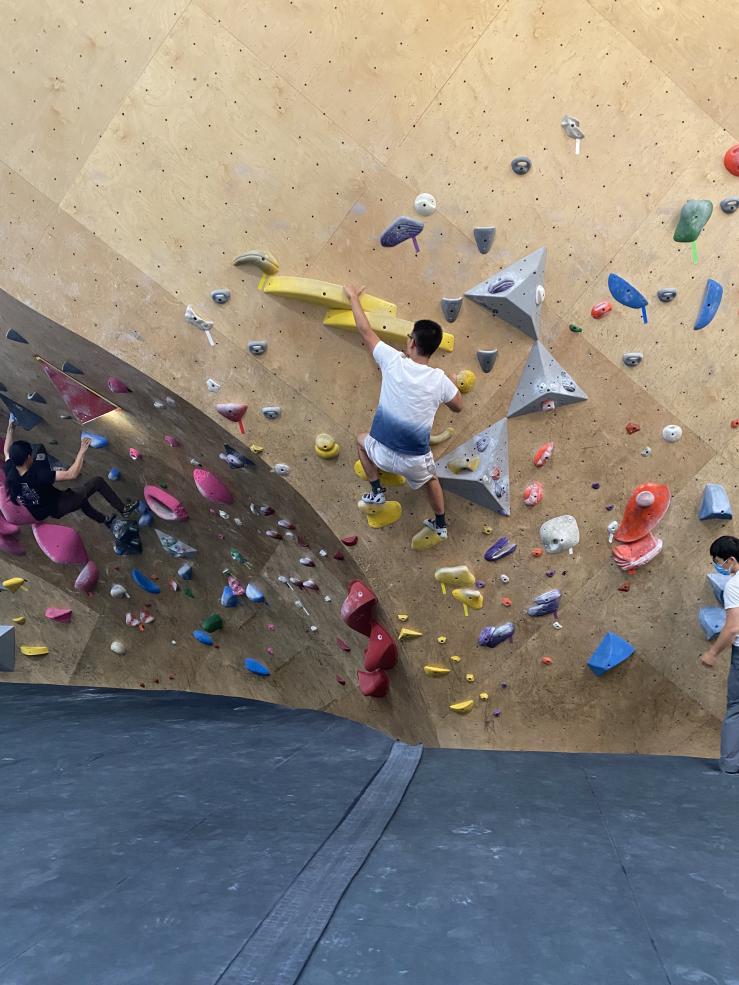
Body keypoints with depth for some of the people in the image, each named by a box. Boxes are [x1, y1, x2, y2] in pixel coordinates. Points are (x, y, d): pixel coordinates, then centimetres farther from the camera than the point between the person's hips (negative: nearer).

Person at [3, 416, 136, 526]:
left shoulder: (10, 472, -17)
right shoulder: (37, 476, -37)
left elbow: (7, 451, 5)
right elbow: (72, 475, -37)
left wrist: (11, 428, 14)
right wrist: (82, 451, -29)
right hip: (56, 508, -8)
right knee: (98, 481, 0)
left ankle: (104, 520, 53)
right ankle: (123, 509, 16)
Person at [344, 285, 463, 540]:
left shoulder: (394, 362, -15)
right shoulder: (440, 380, -12)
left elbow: (365, 330, -2)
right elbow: (457, 406, 8)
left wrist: (353, 297, 12)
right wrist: (452, 382, 24)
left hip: (383, 452, -1)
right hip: (416, 459, 1)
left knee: (362, 439, 35)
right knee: (430, 479, 36)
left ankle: (376, 491, 32)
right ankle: (441, 525, 50)